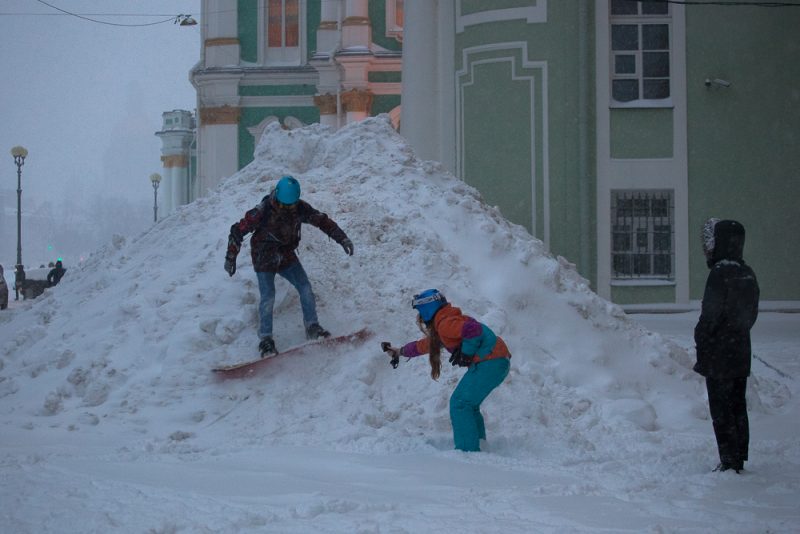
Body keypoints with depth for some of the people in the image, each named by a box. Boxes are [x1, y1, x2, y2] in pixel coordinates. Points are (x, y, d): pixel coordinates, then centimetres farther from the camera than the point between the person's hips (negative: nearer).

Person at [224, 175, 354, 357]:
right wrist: (231, 258, -15)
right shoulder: (262, 211, -25)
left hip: (287, 256, 4)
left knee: (305, 288, -6)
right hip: (264, 259, -4)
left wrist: (342, 238, -7)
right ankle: (265, 339, -2)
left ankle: (312, 328, 5)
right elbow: (238, 230, -17)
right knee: (268, 298, -12)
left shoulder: (300, 209, -13)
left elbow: (322, 221, 0)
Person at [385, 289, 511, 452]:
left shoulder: (445, 324, -10)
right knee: (469, 405, 19)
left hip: (489, 363, -10)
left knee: (459, 403, -9)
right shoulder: (439, 329, 24)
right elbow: (424, 345, 42)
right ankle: (479, 444, 20)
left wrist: (466, 353, -16)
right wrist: (400, 352, 54)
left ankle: (468, 450, -12)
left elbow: (473, 328, -27)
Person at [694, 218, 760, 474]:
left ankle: (729, 462, -1)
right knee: (738, 407, 14)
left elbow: (710, 316, -19)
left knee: (721, 410, -2)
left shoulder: (720, 274, -19)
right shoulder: (747, 274, 7)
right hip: (741, 355, 8)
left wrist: (701, 345, -7)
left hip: (719, 356, -8)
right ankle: (739, 459, 20)